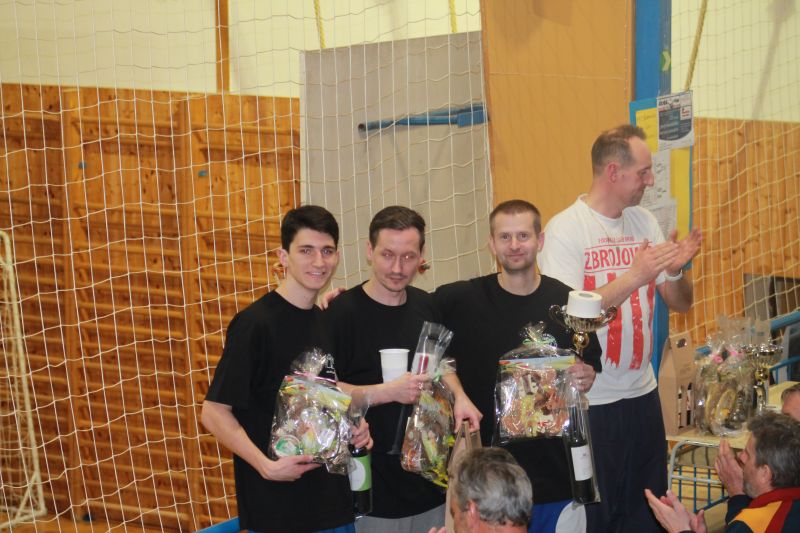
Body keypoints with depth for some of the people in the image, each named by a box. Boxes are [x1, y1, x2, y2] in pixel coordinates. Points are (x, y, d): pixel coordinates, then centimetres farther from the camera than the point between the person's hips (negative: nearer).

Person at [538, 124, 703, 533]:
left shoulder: (645, 222, 8)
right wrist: (634, 276, -25)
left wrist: (675, 271, -11)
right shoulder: (564, 230, -12)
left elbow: (679, 304, 12)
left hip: (642, 393, 6)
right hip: (589, 402, -6)